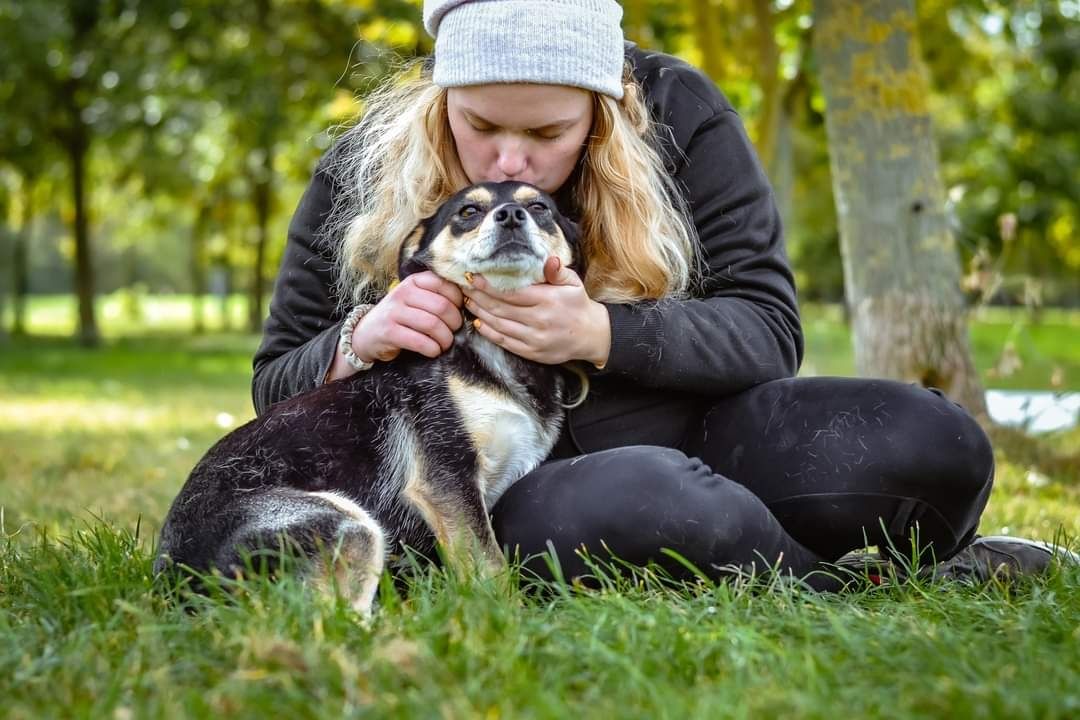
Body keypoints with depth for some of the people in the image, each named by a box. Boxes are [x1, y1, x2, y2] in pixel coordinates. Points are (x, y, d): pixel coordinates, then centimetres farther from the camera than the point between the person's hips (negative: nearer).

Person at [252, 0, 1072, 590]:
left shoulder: (677, 112, -4)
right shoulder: (366, 173, -4)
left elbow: (767, 328, -7)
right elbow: (277, 386, 5)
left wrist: (601, 334, -26)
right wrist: (355, 346, -20)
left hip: (685, 430, 2)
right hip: (505, 485, -1)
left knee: (934, 444, -25)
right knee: (643, 500, -38)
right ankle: (842, 592, -11)